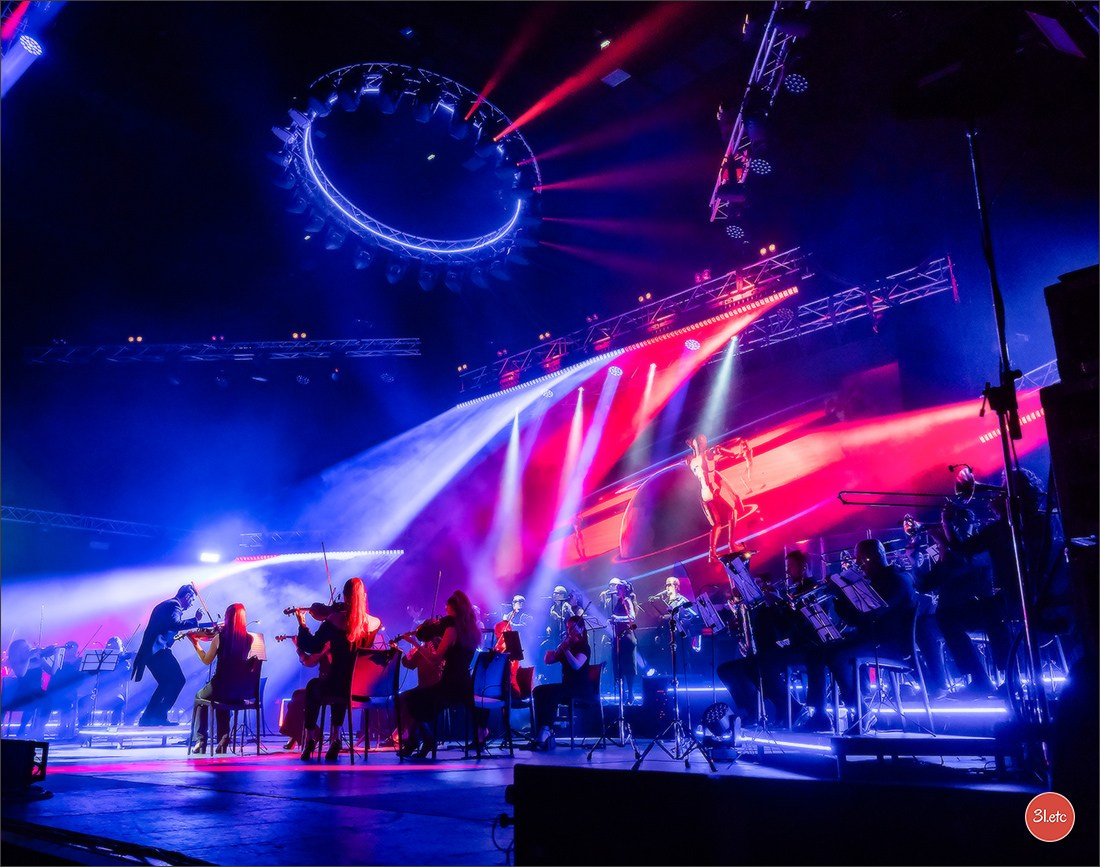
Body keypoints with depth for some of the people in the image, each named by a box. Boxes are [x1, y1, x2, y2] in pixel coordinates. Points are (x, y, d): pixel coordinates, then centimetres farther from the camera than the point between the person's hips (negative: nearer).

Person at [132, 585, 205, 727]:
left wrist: (179, 635, 26)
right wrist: (195, 620, -19)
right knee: (178, 680, -9)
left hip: (150, 651, 10)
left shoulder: (164, 605, 25)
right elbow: (175, 623, -25)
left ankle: (147, 718, 15)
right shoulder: (175, 605, -6)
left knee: (166, 684, 16)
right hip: (159, 650, -10)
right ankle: (159, 715, -10)